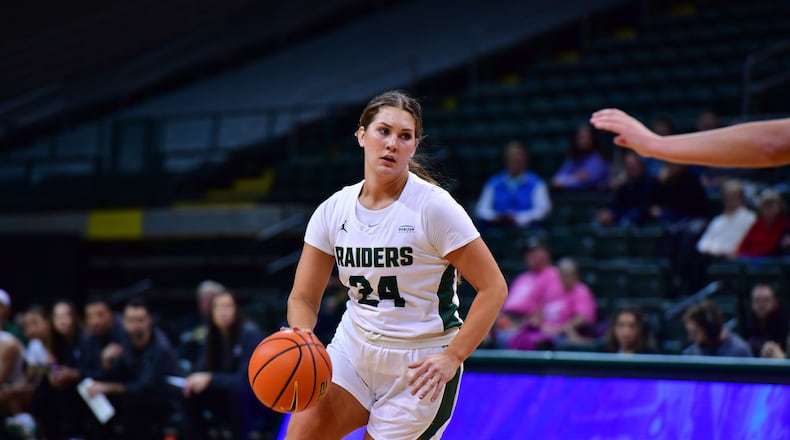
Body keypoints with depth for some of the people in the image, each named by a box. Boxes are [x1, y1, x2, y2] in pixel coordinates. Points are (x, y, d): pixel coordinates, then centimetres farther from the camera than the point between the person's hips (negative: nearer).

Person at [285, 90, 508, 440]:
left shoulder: (433, 207, -13)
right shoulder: (333, 210, 0)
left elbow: (493, 287, -11)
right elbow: (303, 296, 4)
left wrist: (452, 358, -18)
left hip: (420, 366, -3)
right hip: (353, 346, 4)